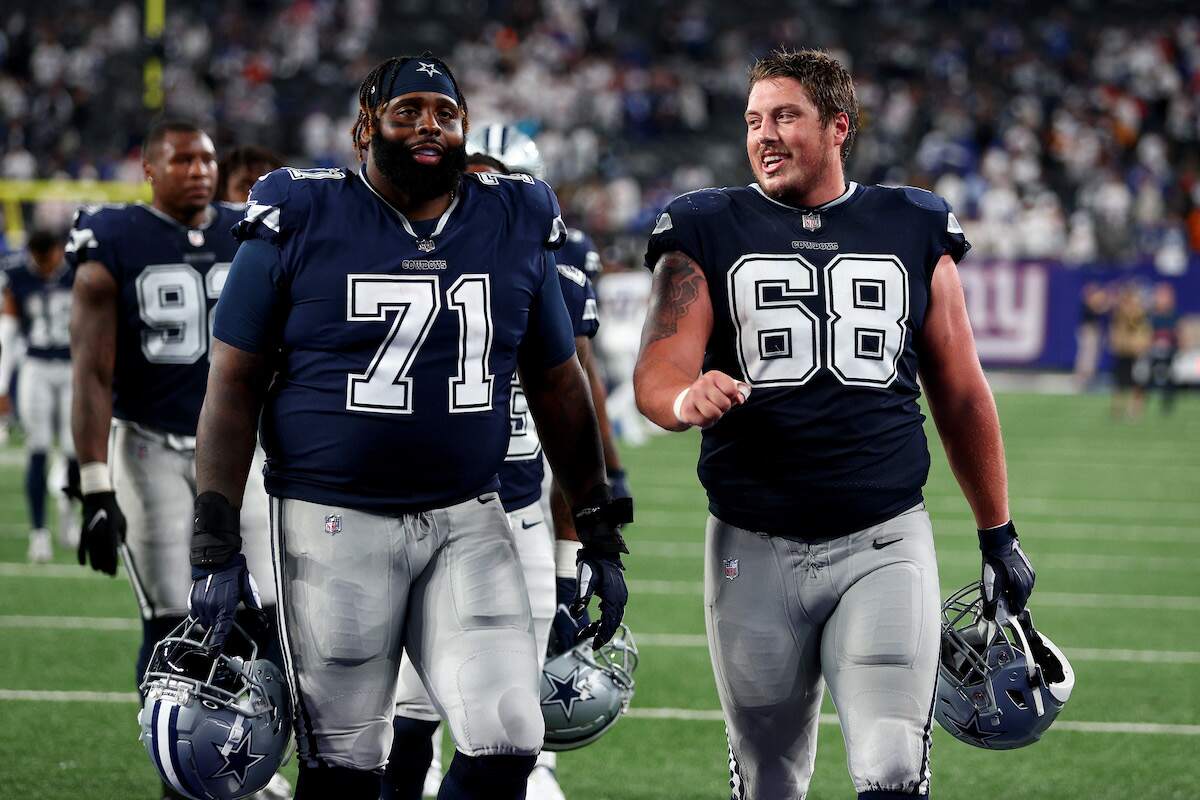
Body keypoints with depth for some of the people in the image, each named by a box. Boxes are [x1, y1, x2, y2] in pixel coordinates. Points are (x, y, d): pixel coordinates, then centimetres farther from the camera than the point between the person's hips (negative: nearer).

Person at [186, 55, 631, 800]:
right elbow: (235, 385, -2)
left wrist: (601, 533, 13)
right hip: (333, 518, -3)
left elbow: (558, 386, 15)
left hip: (469, 519, 3)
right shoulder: (300, 222, -4)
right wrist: (216, 545, -7)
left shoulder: (517, 226, 6)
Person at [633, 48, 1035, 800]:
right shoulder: (708, 234, 4)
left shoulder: (914, 232, 9)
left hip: (884, 541, 0)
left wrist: (998, 535, 17)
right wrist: (688, 398, -33)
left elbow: (961, 395, 15)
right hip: (755, 548, 0)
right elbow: (658, 374, -9)